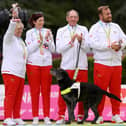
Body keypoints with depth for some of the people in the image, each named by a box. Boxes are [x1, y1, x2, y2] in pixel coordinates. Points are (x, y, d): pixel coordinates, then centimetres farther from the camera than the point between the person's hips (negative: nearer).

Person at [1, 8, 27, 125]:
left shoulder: (20, 41, 24)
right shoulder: (9, 38, 0)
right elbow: (10, 30, -23)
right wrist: (14, 20, -38)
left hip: (20, 72, 8)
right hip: (10, 71, -8)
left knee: (18, 96, 6)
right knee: (10, 95, -13)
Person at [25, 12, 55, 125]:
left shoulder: (48, 32, 9)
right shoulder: (29, 33, 4)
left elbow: (53, 49, 6)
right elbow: (29, 49, -3)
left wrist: (47, 39, -7)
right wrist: (39, 40, -11)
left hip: (47, 64, 2)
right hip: (33, 64, -2)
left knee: (46, 91, 1)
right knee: (34, 91, 0)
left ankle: (46, 117, 5)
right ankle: (35, 117, 4)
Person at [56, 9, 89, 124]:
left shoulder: (83, 30, 11)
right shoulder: (61, 31, 10)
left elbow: (87, 47, 2)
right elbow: (58, 49, 0)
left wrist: (81, 41, -16)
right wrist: (70, 41, -9)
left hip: (82, 66, 1)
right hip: (66, 66, -1)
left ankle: (81, 116, 11)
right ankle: (61, 116, 2)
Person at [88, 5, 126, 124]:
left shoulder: (116, 27, 16)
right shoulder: (95, 28, 2)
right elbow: (93, 43, -13)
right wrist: (110, 45, -16)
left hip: (116, 64, 4)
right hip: (102, 64, -4)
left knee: (116, 90, 6)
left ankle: (116, 115, 14)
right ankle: (98, 115, 4)